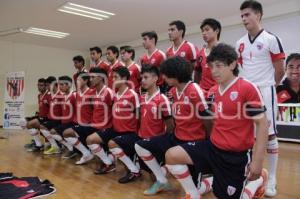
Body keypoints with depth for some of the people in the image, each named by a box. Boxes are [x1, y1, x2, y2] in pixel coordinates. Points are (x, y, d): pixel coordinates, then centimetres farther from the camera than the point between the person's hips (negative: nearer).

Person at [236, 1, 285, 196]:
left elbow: (280, 71, -2)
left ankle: (272, 180, 13)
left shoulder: (271, 39, -5)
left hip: (265, 92, -5)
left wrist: (267, 86, 7)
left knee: (269, 134, 0)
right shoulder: (240, 43, 10)